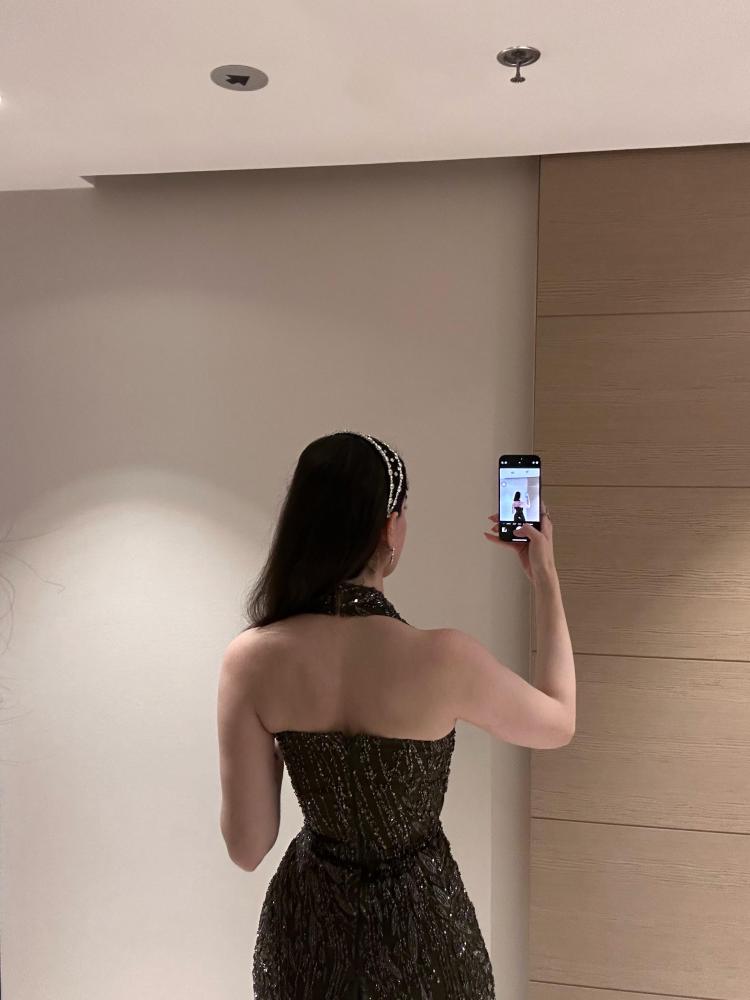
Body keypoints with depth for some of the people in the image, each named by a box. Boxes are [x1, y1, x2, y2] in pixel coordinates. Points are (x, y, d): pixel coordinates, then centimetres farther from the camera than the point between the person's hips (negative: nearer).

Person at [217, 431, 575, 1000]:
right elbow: (559, 724, -6)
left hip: (307, 921, 2)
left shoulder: (251, 660, -21)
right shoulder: (444, 659, -28)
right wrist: (546, 578, -1)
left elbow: (247, 848, -12)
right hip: (418, 921, -2)